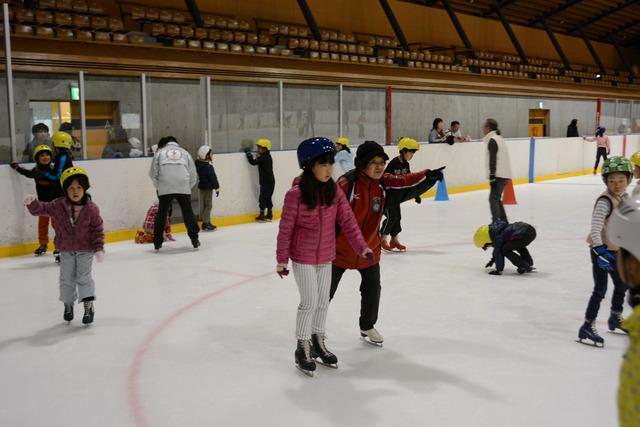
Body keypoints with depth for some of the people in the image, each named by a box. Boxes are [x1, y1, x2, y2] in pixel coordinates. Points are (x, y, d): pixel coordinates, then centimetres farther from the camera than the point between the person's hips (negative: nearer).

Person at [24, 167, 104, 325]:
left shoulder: (91, 208, -14)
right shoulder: (58, 205, -10)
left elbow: (97, 229, -9)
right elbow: (42, 209, -9)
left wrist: (99, 248, -15)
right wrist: (32, 203, -32)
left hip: (85, 250, -3)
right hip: (66, 250, 3)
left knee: (84, 277, -4)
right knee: (66, 279, 12)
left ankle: (89, 307, 3)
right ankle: (68, 304, 31)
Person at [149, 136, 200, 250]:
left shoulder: (160, 152, 17)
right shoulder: (185, 152, 22)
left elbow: (153, 173, 9)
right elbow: (193, 176, 16)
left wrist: (158, 187, 21)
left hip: (165, 188, 0)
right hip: (183, 188, 1)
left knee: (162, 213, 11)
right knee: (188, 212, 11)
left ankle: (157, 242, 13)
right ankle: (194, 239, 8)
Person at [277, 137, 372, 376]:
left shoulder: (334, 191, -5)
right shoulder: (296, 194, -20)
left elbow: (347, 221, -4)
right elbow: (286, 229, -14)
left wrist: (361, 247, -11)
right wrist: (281, 260, -11)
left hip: (326, 256, 5)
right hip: (302, 257, -5)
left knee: (323, 301, 16)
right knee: (309, 302, -1)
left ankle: (318, 342, 36)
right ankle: (302, 349, 17)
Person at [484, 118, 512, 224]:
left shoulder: (492, 140, -11)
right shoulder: (499, 138, 19)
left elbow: (493, 159, -18)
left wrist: (492, 175, -21)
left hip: (499, 175, -10)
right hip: (505, 174, 10)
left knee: (493, 198, -12)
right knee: (496, 198, 19)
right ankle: (504, 222, 25)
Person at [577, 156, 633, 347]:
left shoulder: (624, 197, 4)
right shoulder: (605, 201, -23)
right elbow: (595, 226, -34)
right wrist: (600, 250, -43)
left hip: (617, 250, 9)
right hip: (601, 250, -9)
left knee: (622, 285, 23)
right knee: (600, 289, -9)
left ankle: (616, 318, 44)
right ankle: (587, 327, -1)